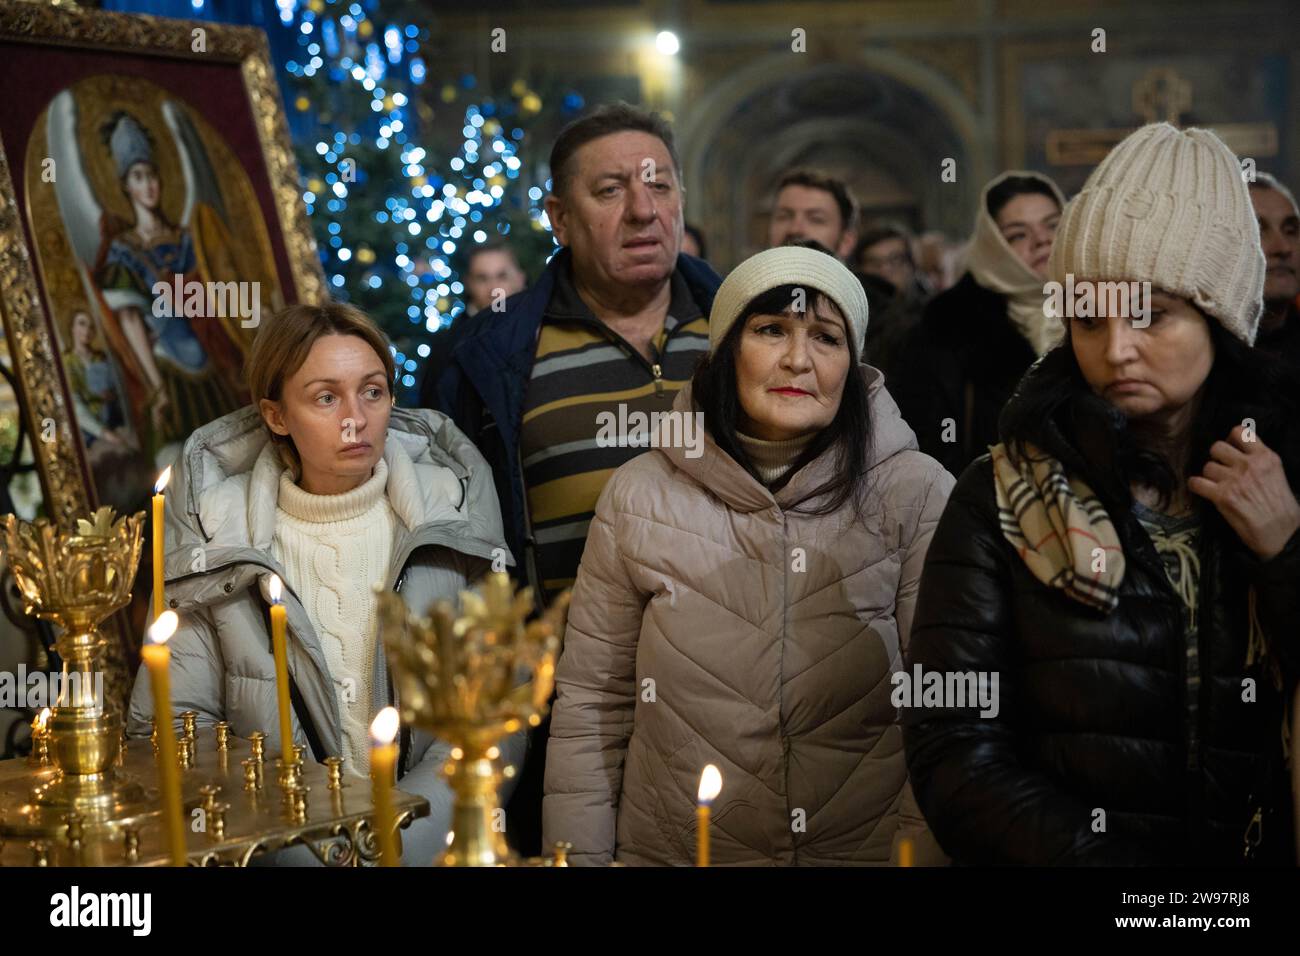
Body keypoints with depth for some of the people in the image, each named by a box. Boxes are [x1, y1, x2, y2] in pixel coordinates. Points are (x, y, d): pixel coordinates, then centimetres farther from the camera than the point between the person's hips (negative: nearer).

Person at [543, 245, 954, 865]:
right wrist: (579, 858, 0)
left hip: (866, 848, -2)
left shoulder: (917, 495, -4)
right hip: (666, 850, 2)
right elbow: (591, 702, 5)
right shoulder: (639, 494, 2)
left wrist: (918, 851, -12)